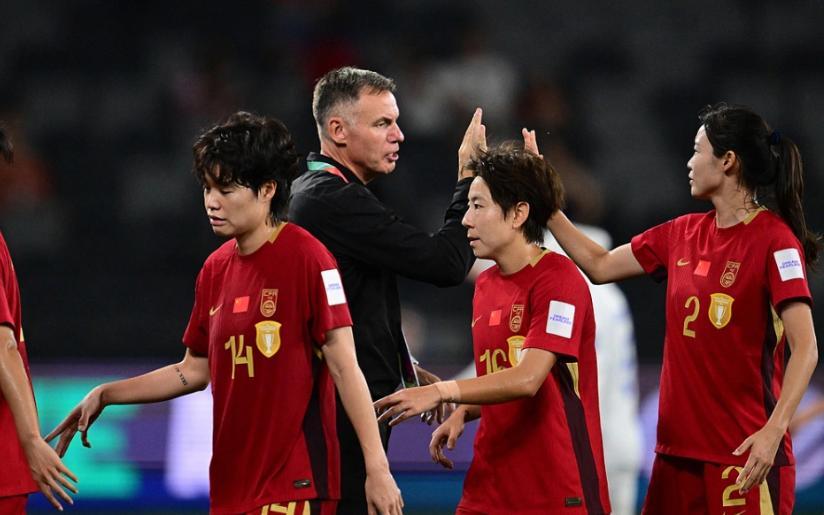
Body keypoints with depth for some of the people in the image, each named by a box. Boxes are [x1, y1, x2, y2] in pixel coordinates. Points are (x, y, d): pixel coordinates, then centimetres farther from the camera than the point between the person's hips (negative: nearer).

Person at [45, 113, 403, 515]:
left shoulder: (306, 258, -10)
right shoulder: (215, 270, 11)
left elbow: (344, 367, -12)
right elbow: (195, 370, 21)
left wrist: (377, 467, -16)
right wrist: (105, 395, 15)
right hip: (232, 483, 7)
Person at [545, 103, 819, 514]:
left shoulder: (774, 240, -11)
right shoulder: (683, 234, 11)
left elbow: (805, 348, -16)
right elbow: (600, 266, 22)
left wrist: (773, 430, -26)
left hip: (744, 453, -7)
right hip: (680, 446, 7)